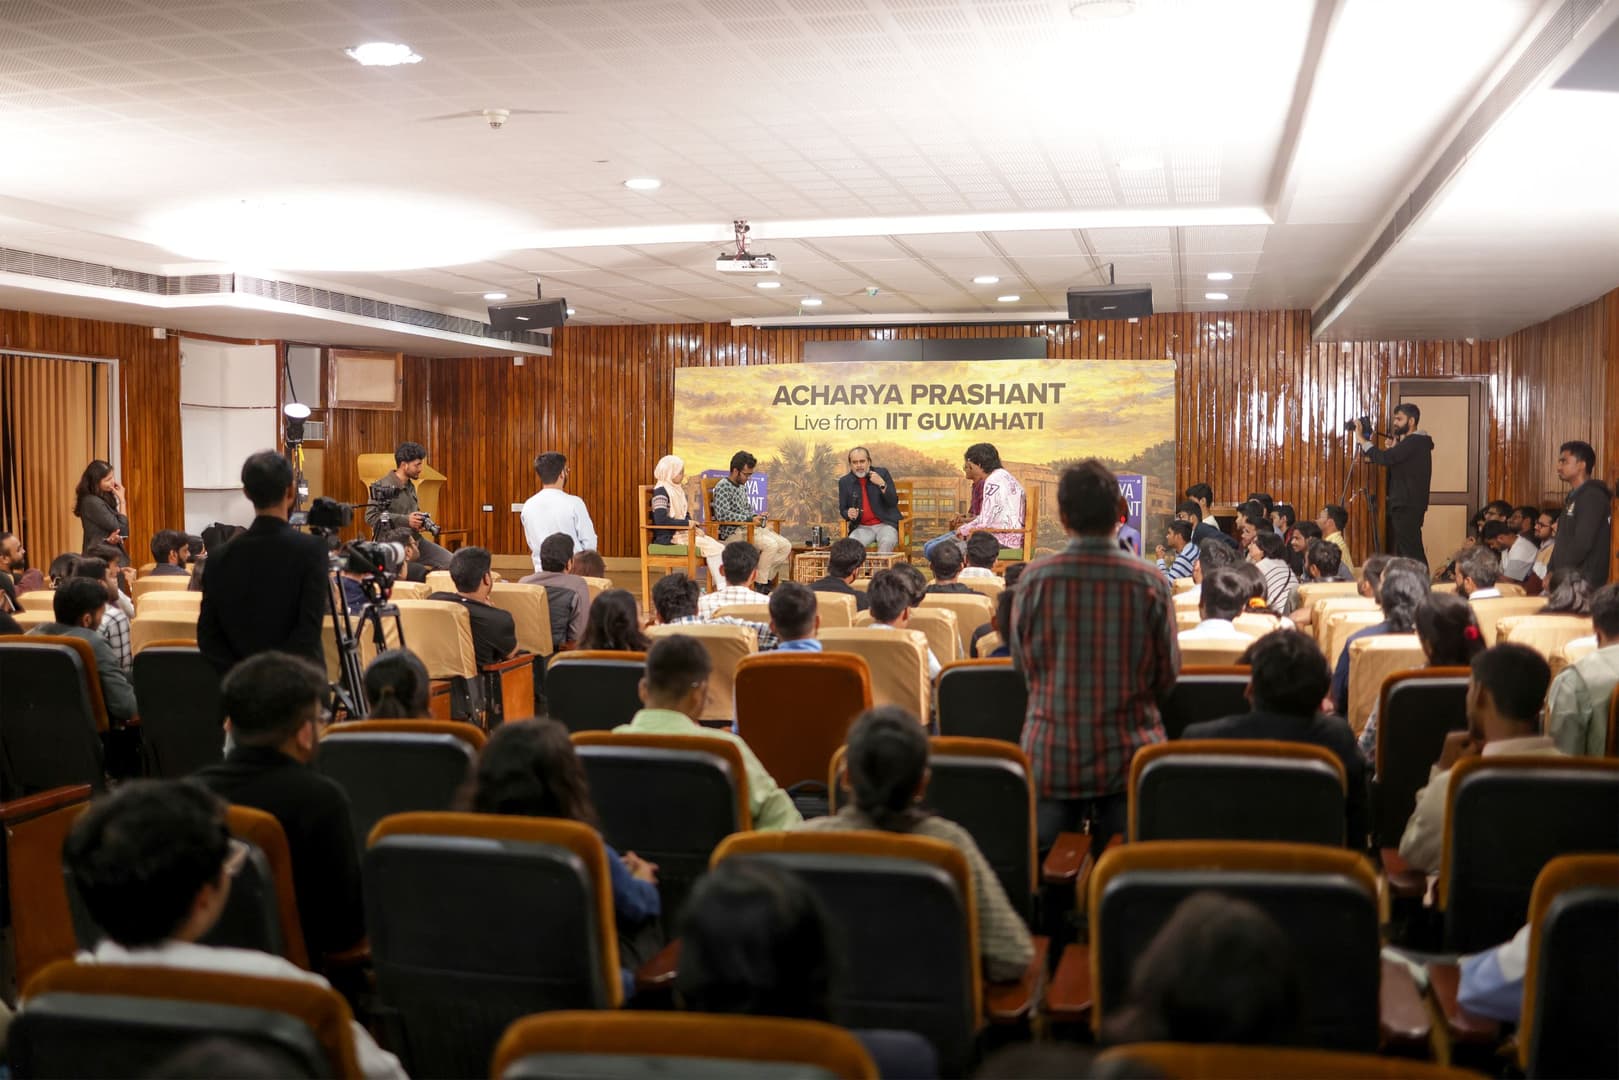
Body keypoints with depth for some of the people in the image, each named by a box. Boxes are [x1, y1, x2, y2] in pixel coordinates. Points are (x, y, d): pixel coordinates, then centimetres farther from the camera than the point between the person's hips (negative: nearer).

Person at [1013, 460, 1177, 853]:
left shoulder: (1034, 579, -8)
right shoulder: (1150, 583, -8)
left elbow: (1023, 666, 5)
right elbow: (1167, 677, 2)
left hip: (1050, 758, 0)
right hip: (1129, 756, 0)